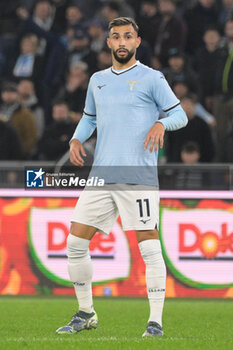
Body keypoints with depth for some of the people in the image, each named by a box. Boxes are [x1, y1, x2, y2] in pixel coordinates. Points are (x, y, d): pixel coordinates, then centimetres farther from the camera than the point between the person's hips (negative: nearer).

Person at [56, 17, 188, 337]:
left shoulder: (151, 79, 0)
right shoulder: (97, 80, 16)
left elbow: (180, 115, 2)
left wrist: (161, 123, -19)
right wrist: (77, 139, 8)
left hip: (139, 176, -5)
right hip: (102, 175, 5)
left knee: (149, 247, -8)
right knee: (76, 242, 3)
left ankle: (156, 322, -3)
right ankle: (86, 314, 17)